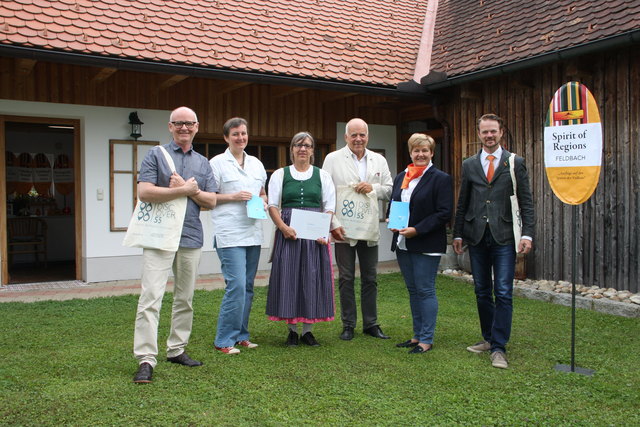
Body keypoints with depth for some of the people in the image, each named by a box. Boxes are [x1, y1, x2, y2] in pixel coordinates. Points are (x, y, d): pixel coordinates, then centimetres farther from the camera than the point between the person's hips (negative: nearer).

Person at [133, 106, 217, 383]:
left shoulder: (203, 163, 15)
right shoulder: (155, 155, 3)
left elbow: (211, 201, 7)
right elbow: (144, 192, -11)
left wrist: (189, 189, -9)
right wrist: (185, 190, -9)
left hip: (191, 237, 5)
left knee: (185, 299, 11)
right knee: (151, 298, -10)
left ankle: (177, 350, 23)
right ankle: (146, 359, -7)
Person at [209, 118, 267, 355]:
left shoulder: (256, 163, 16)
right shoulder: (217, 163, -2)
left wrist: (263, 202, 5)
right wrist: (233, 196, -14)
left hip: (253, 233, 7)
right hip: (229, 234, -6)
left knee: (248, 286, 10)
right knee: (236, 286, -12)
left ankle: (240, 335, 21)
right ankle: (224, 340, -1)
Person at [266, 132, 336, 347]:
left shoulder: (322, 175, 11)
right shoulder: (280, 174, 8)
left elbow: (329, 208, 7)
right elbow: (273, 205, 3)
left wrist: (324, 232, -9)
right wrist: (284, 227, -13)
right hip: (289, 232, -1)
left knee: (313, 278, 1)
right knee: (289, 277, 0)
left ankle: (307, 329, 12)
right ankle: (292, 330, 11)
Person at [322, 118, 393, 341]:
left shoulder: (379, 160, 10)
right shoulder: (333, 159, 0)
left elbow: (390, 190, 10)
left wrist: (373, 187, -11)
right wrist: (333, 224, -13)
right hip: (343, 230, -3)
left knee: (370, 278, 10)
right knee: (346, 278, 5)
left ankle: (371, 324, 22)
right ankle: (348, 325, 16)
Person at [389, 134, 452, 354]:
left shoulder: (440, 178, -6)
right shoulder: (401, 177, 14)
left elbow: (445, 213, -12)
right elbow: (392, 205, 22)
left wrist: (417, 230, -19)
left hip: (426, 244, -6)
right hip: (402, 244, 7)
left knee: (425, 290, -3)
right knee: (413, 291, 13)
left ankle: (426, 339, 7)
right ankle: (417, 335, 23)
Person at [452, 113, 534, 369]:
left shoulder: (515, 163, 4)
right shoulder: (469, 165, 11)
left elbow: (526, 201, 1)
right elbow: (462, 203, 12)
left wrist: (527, 233, -7)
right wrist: (458, 234, 9)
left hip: (504, 237, -3)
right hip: (476, 236, 3)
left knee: (503, 293, -5)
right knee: (482, 292, 11)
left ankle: (499, 348, 2)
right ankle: (488, 338, 25)